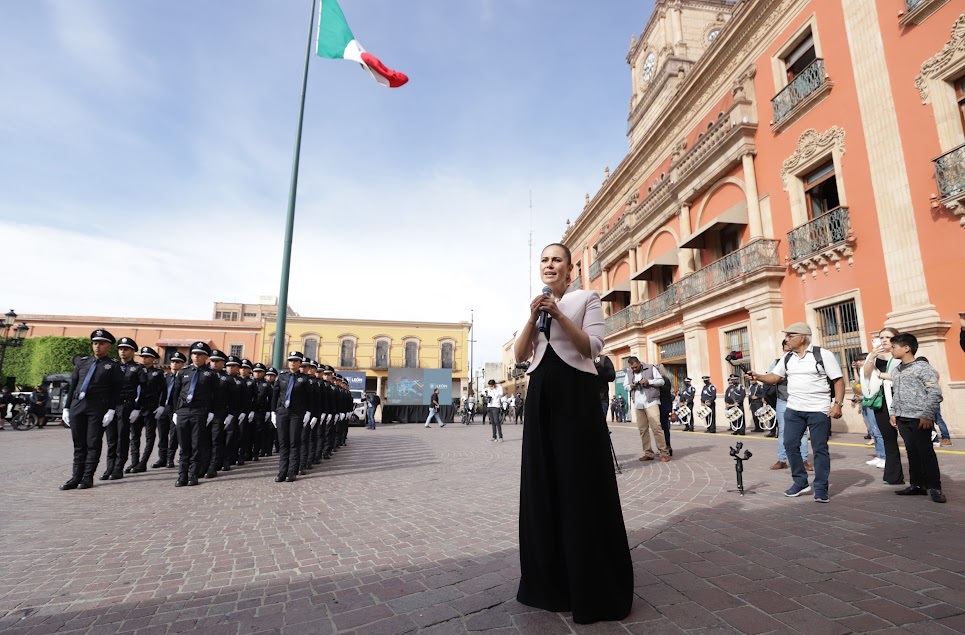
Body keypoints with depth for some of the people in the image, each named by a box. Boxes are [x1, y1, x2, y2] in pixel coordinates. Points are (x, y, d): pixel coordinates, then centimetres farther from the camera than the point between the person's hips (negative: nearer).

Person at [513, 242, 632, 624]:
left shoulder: (586, 298, 3)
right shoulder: (536, 304, 17)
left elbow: (593, 347, -8)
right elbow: (520, 355, 7)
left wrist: (558, 315, -15)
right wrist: (533, 318, -6)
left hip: (576, 393, -5)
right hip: (541, 395, 5)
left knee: (582, 483, -2)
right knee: (544, 481, 8)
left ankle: (593, 588, 13)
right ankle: (550, 580, 24)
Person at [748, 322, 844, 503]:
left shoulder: (823, 355, -8)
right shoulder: (787, 358, 7)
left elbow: (838, 380, -7)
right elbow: (774, 377, 8)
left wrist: (837, 404, -16)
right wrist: (758, 377, -11)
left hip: (819, 411, -5)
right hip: (793, 410, 5)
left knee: (820, 448, 3)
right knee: (790, 445, 6)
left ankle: (821, 488, 14)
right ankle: (800, 482, 21)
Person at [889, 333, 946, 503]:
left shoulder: (923, 367, -8)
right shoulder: (896, 371, 13)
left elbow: (935, 393, -12)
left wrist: (927, 415, -15)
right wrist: (893, 413, 15)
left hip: (920, 419, -7)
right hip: (903, 419, 7)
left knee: (926, 452, -1)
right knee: (912, 453, 12)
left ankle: (934, 487, 8)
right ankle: (917, 484, 19)